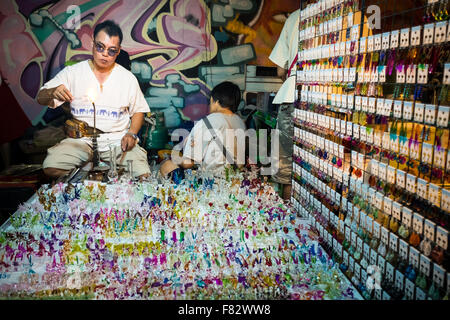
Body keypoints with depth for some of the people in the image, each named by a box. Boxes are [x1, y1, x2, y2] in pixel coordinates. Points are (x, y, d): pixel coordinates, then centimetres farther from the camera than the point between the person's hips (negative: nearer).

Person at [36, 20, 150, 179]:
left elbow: (138, 111, 13)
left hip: (117, 139, 0)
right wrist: (52, 93, -23)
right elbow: (40, 98, 2)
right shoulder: (72, 72, 3)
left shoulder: (128, 78, 5)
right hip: (81, 139, 1)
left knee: (143, 176, -23)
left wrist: (131, 133, -6)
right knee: (51, 167, -24)